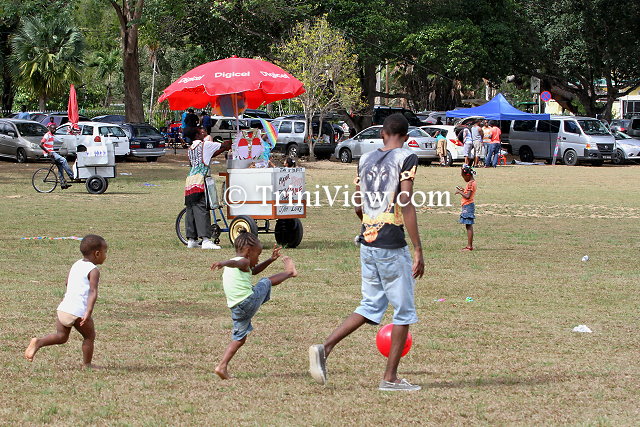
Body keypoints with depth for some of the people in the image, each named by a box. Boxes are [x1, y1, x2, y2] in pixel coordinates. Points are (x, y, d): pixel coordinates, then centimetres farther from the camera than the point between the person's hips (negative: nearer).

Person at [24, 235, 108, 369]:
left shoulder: (75, 265, 16)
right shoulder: (93, 271, -7)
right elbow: (93, 292, -19)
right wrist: (89, 312, -27)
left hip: (63, 308, 7)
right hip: (79, 311, -7)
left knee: (61, 336, 12)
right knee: (90, 336, 12)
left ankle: (38, 342, -8)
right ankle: (87, 364, 18)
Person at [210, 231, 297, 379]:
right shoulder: (243, 262, -6)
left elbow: (253, 271, 38)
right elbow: (234, 262, -30)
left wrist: (271, 260, 37)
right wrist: (223, 263, -52)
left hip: (236, 309, 8)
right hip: (250, 300, -8)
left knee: (239, 339, 14)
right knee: (266, 282, 19)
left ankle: (222, 366, 1)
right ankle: (289, 272, 47)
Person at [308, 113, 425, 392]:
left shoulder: (365, 159, 11)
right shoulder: (406, 159, -8)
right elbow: (406, 205, -17)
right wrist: (418, 250, -16)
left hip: (367, 243, 6)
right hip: (392, 248, -6)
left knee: (371, 306, 16)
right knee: (404, 311, 6)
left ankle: (325, 348, 0)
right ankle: (390, 377, 8)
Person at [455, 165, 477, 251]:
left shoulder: (470, 183, -17)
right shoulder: (473, 182, 14)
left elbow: (467, 196, -22)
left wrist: (459, 192, -12)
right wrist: (463, 190, 12)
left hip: (468, 205, -10)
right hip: (469, 205, 10)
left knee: (469, 226, -9)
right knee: (469, 226, 12)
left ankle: (469, 246, -10)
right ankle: (469, 245, 15)